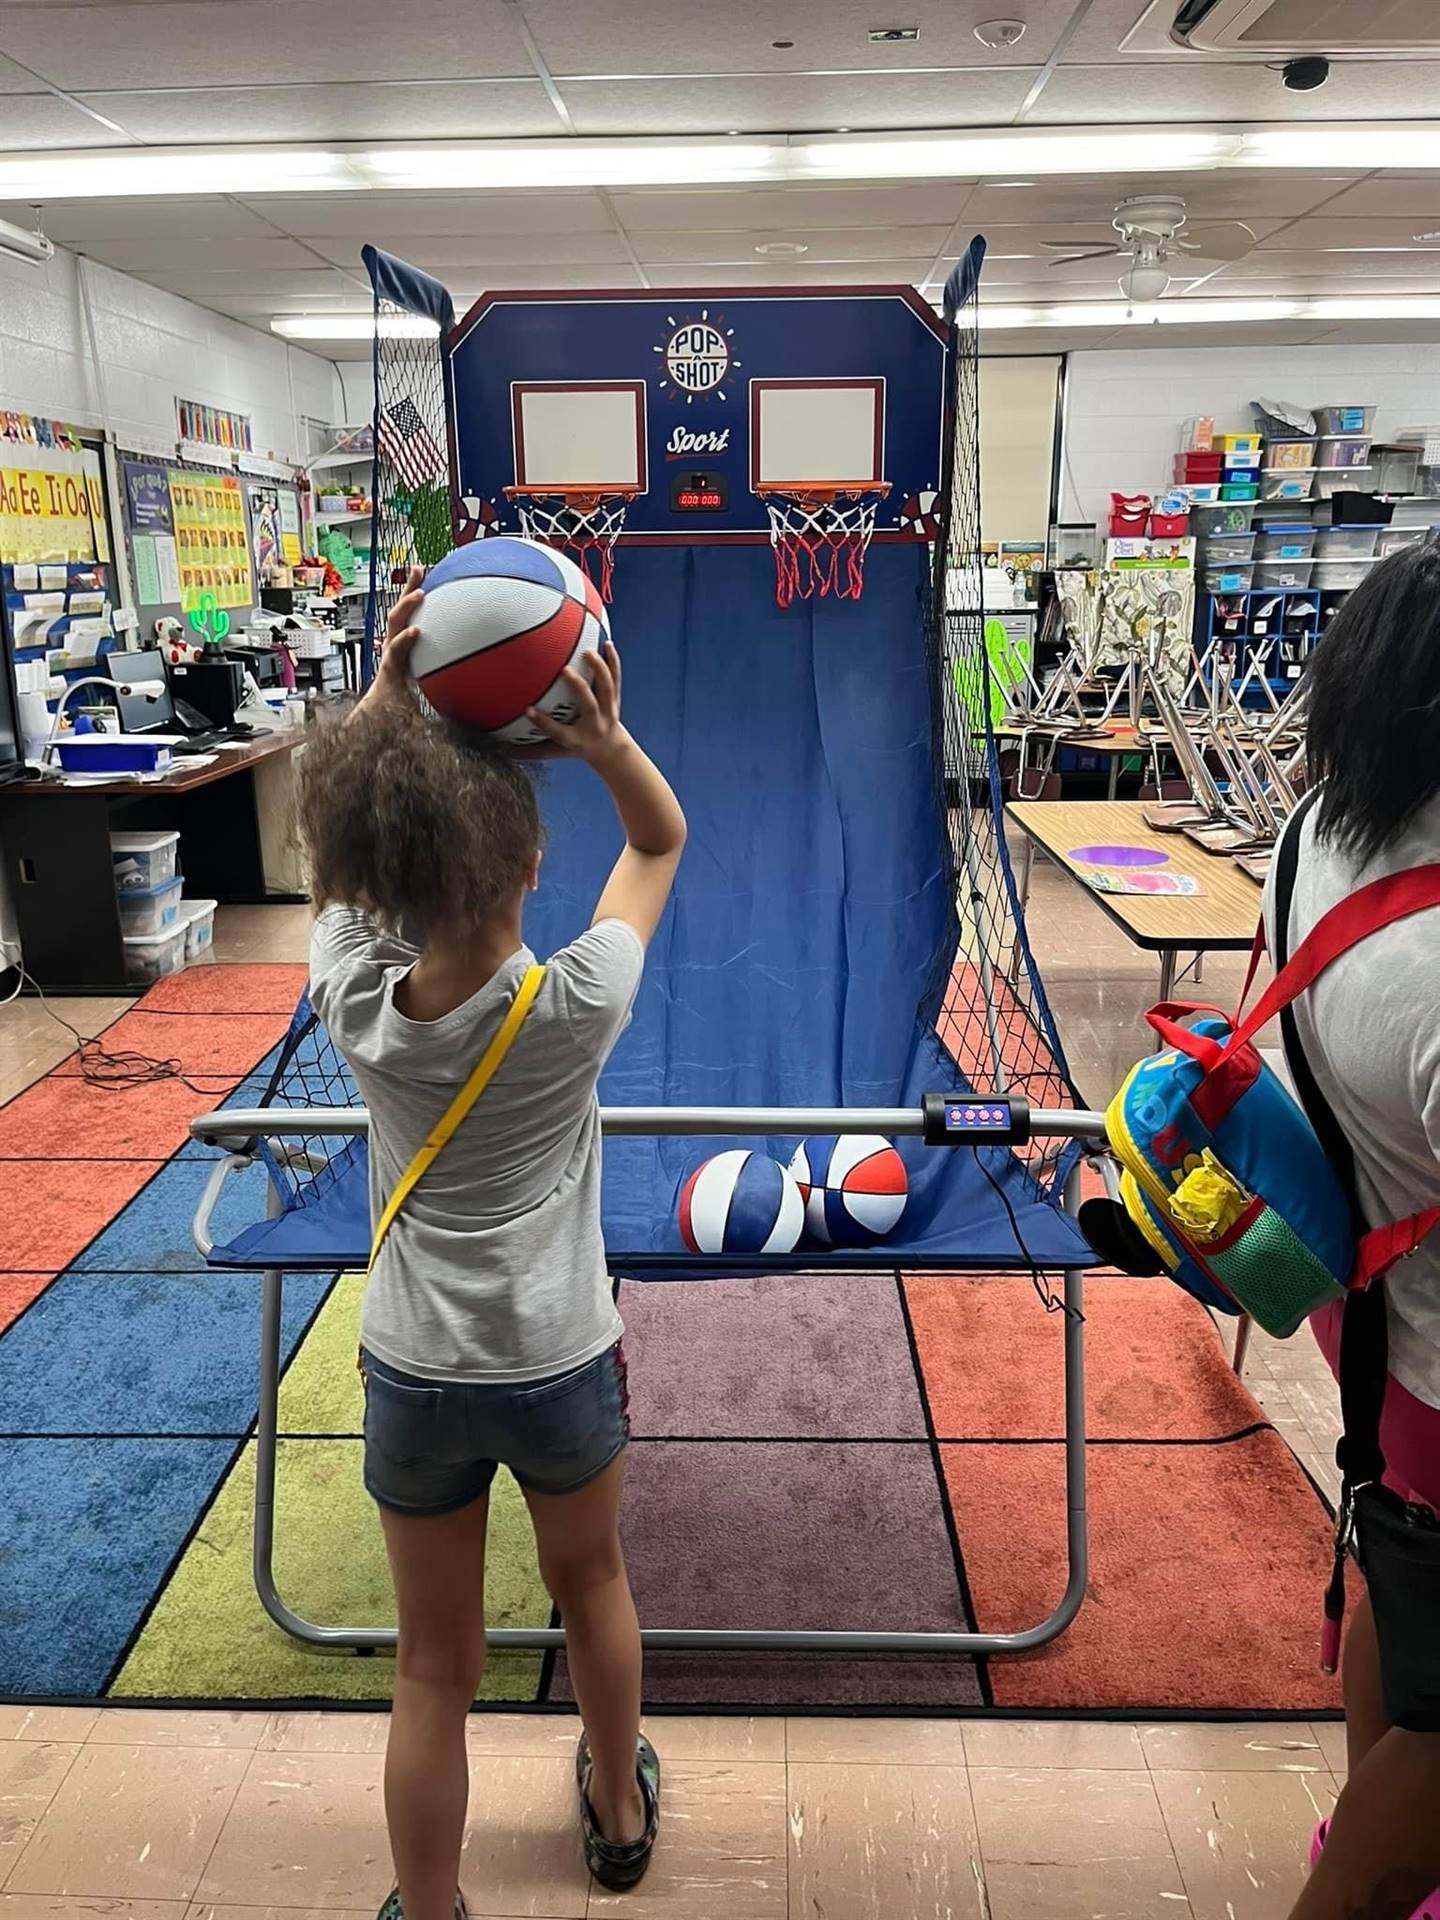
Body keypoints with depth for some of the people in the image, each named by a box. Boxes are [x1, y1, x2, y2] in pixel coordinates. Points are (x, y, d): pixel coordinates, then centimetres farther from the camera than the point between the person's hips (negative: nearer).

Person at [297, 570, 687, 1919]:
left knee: (434, 1671, 17)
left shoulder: (350, 998, -18)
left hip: (414, 1378, 1)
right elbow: (664, 841, -8)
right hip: (561, 1366, 0)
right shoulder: (576, 1009, -23)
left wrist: (384, 698, -14)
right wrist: (606, 743, -25)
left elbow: (336, 819, -1)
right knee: (590, 1585, 27)